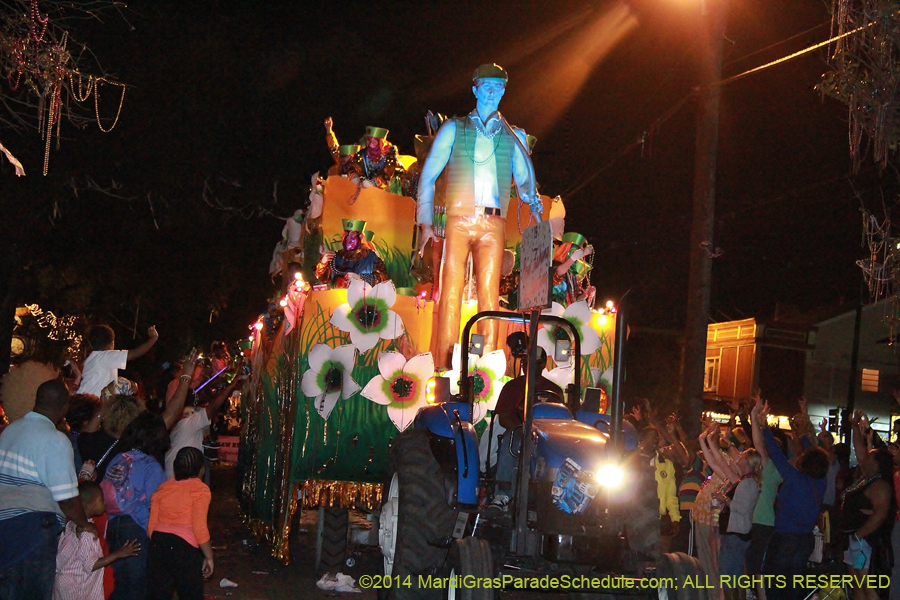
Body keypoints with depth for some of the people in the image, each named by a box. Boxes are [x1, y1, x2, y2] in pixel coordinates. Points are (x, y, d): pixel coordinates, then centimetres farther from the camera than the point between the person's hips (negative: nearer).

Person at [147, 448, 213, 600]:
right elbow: (199, 528, -13)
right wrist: (209, 557, -5)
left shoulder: (163, 487, 11)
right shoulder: (200, 490, -6)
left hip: (158, 543, 6)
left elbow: (151, 525, 11)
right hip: (184, 547, -5)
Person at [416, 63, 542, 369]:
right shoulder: (453, 129, 15)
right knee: (451, 290, -7)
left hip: (493, 223, 1)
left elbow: (524, 179, 15)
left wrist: (532, 200, -9)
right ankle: (444, 366, -6)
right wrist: (426, 222, 1)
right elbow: (428, 175, 11)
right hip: (458, 220, -1)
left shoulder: (513, 136, 19)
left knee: (490, 291, -6)